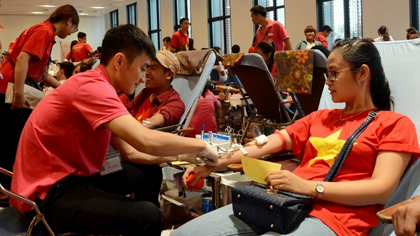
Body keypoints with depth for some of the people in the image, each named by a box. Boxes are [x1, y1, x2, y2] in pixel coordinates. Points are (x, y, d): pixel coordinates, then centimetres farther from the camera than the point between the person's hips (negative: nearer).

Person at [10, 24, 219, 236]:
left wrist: (180, 157, 0)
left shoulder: (97, 86, 10)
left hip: (70, 175, 10)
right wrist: (200, 146, -18)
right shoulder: (93, 87, -22)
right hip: (48, 192, -10)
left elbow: (129, 151, 8)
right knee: (147, 216, -24)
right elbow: (145, 141, -33)